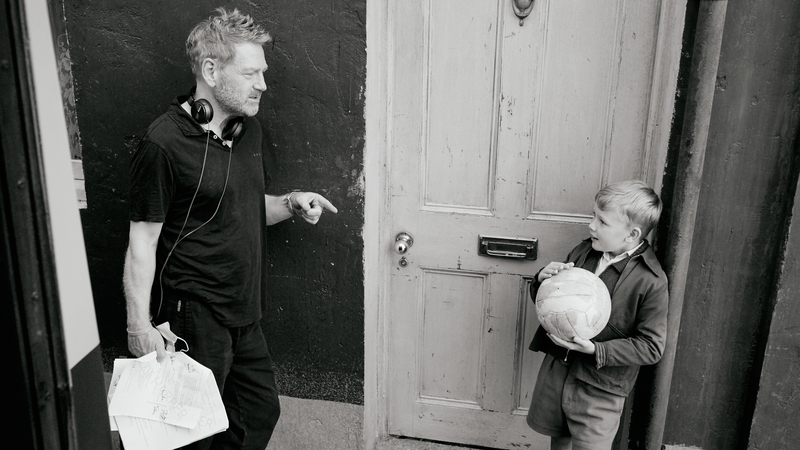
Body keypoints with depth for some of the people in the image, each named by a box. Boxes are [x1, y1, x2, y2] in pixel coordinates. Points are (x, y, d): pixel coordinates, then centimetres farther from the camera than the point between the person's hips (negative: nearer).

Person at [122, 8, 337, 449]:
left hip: (244, 313, 8)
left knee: (261, 411, 19)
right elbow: (142, 242, -15)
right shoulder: (163, 143, -18)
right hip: (194, 316, -7)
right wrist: (139, 326, -17)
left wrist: (290, 203, -2)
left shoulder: (248, 128, 6)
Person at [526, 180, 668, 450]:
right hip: (556, 367, 5)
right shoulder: (582, 252, -2)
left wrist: (596, 350, -25)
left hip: (599, 388, -5)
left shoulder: (651, 281, -18)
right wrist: (543, 281, -14)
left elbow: (651, 347, -16)